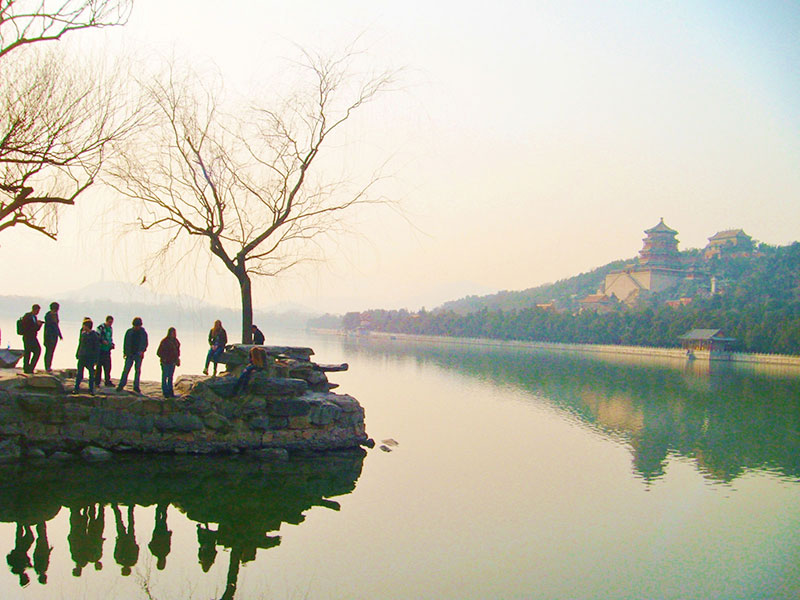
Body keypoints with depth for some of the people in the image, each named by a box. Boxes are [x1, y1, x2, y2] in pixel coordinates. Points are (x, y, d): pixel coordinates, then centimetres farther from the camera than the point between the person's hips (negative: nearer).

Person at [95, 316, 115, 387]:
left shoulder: (111, 328, 16)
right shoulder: (101, 327, -7)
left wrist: (112, 344, 10)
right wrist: (103, 341, -26)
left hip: (107, 350, 7)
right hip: (100, 349, -7)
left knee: (108, 367, 5)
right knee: (99, 366, -3)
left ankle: (108, 382, 11)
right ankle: (97, 382, 3)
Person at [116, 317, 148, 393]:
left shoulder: (143, 333, 3)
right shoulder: (129, 332, 5)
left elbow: (145, 344, 5)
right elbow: (125, 342, 10)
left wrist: (142, 351, -11)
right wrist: (125, 352, 1)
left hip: (139, 355, 0)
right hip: (130, 354, 0)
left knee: (138, 370, 3)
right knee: (126, 370, -5)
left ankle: (136, 387, 10)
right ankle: (121, 385, -1)